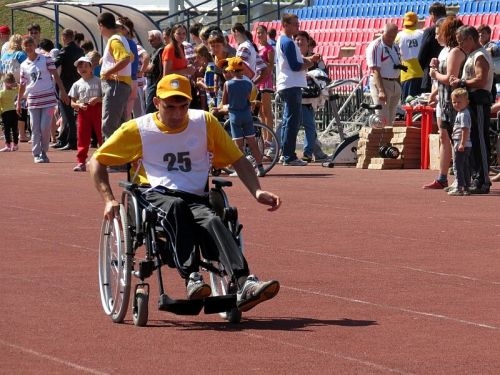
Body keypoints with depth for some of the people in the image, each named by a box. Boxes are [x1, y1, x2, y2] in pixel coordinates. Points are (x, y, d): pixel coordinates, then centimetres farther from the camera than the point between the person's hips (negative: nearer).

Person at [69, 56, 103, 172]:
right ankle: (81, 162, 3)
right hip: (83, 112, 2)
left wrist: (98, 99, -17)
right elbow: (72, 102, 9)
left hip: (97, 109, -2)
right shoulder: (77, 84, 9)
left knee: (101, 135, 0)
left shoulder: (98, 81, 2)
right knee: (82, 138, 1)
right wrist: (78, 105, -12)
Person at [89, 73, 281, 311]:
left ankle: (245, 285, -53)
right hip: (156, 197, -1)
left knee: (211, 221, -34)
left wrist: (257, 192, 2)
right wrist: (109, 200, 1)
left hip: (197, 200, 1)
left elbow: (237, 160, 18)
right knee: (176, 206, -38)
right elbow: (97, 161, 15)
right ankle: (191, 278, -50)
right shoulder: (138, 129, 9)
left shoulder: (205, 123, 14)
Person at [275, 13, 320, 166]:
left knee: (288, 120, 14)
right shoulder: (288, 42, -14)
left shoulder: (281, 41, 17)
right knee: (293, 120, -10)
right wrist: (310, 63, -4)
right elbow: (295, 66, -19)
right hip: (292, 86, -11)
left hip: (284, 86, 11)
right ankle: (290, 157, -10)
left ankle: (285, 154, 18)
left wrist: (308, 59, 7)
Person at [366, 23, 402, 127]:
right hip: (381, 83, -8)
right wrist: (381, 90, -25)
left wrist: (399, 87, 14)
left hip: (395, 84, 8)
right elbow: (375, 70, -18)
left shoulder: (396, 47, 13)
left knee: (391, 120, 11)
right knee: (382, 120, -13)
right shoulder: (375, 46, -12)